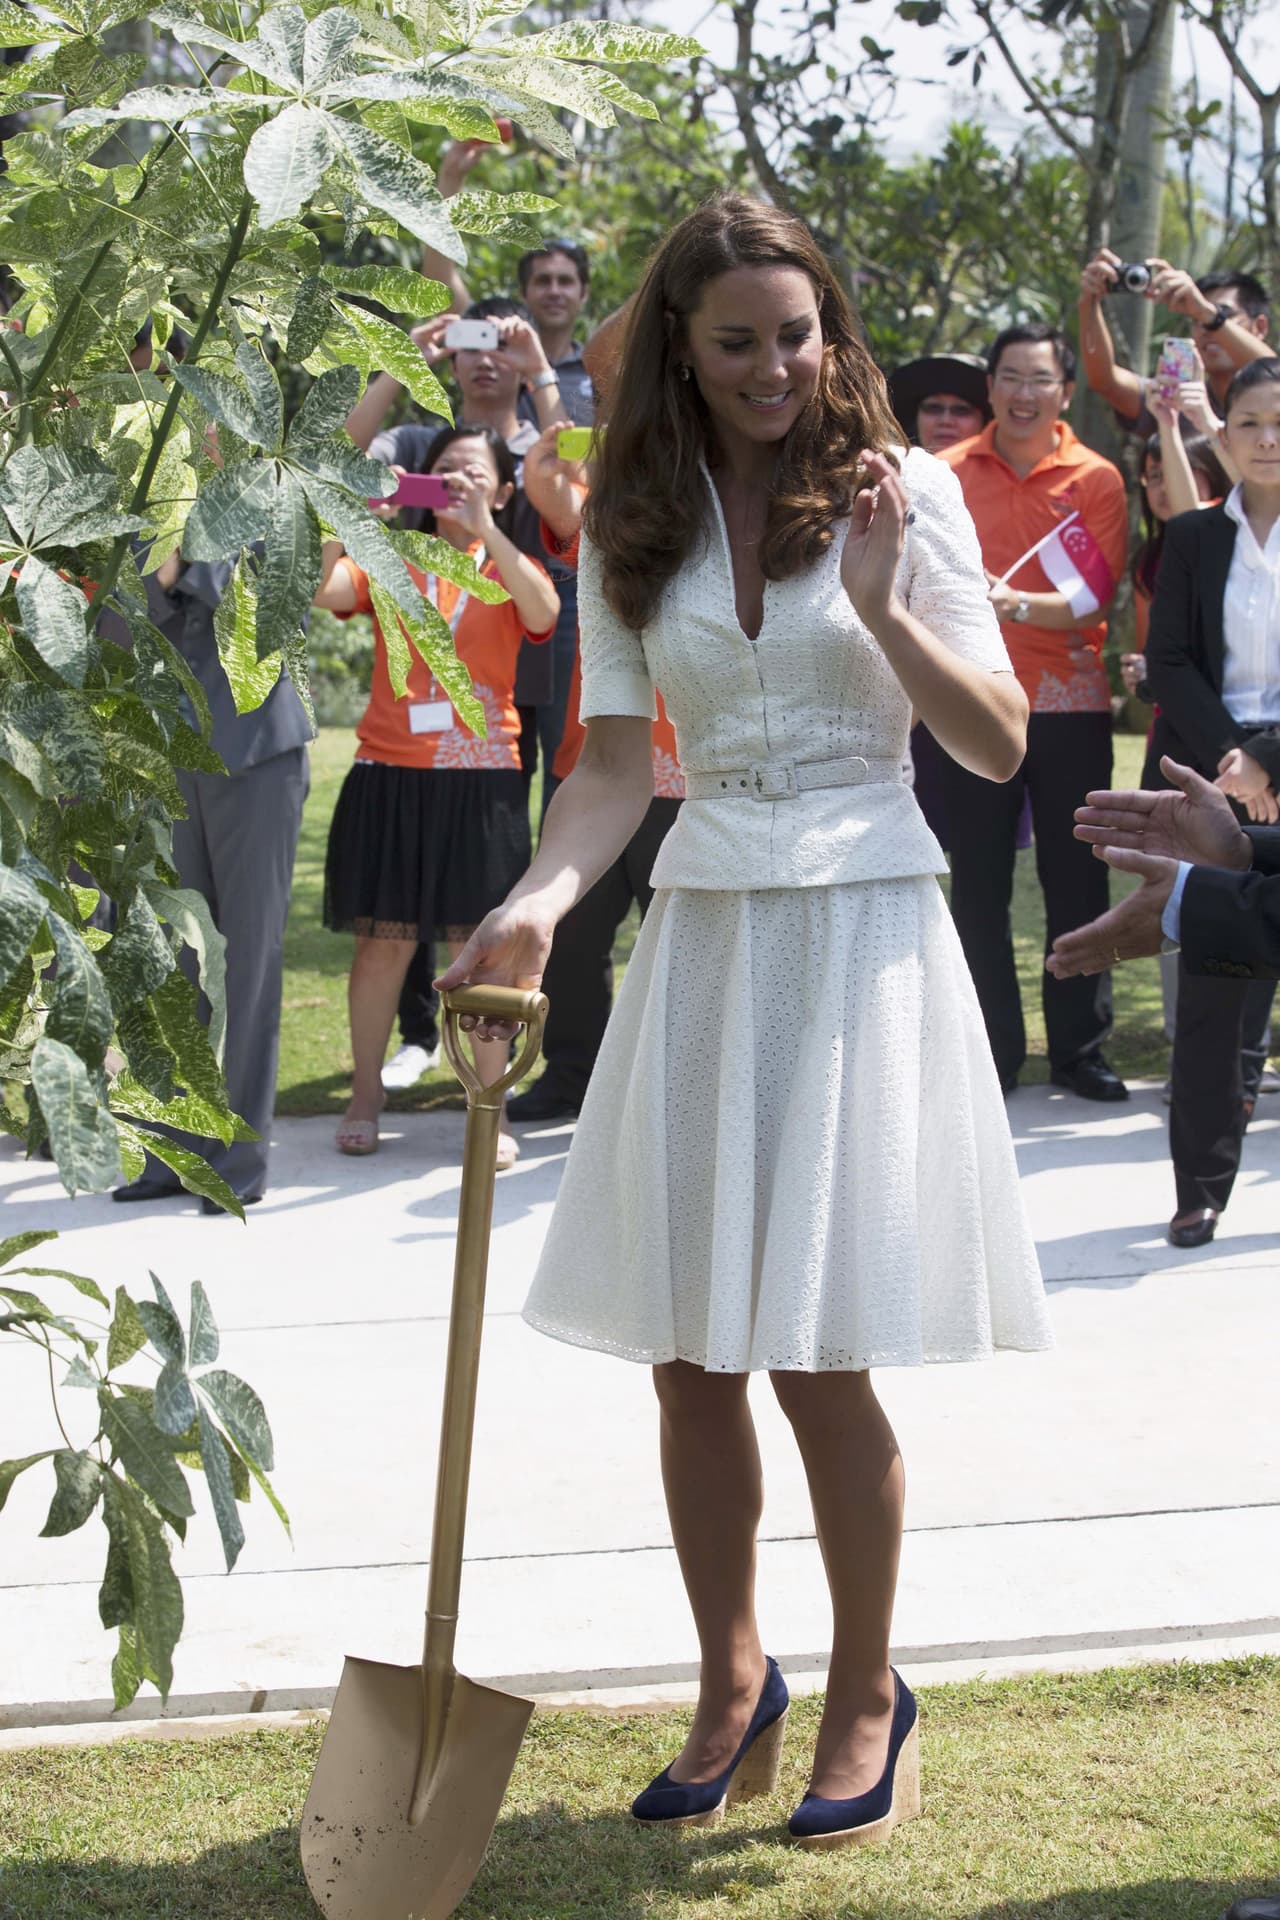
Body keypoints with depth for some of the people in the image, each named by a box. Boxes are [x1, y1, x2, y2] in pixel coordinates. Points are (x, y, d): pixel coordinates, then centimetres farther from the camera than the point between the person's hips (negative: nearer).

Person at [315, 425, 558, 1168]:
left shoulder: (513, 569, 9)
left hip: (481, 777, 0)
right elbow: (323, 591, -9)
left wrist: (485, 528, -21)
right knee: (385, 937, 3)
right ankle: (365, 1098, 14)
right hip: (391, 773, 1)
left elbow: (543, 615, -15)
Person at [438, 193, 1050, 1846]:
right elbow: (615, 771, 3)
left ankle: (867, 1692, 17)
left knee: (816, 1356, -3)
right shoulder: (632, 528, 7)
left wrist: (881, 606, -16)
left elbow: (1000, 746, -2)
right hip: (703, 938, 3)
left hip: (861, 935, -3)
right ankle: (732, 1681, 25)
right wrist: (537, 902, -15)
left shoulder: (903, 493, 0)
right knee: (690, 1358, 6)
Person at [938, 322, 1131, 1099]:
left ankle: (1081, 1047, 13)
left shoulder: (1096, 479, 1)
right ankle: (993, 1053, 12)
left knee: (1077, 882, 3)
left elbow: (1094, 595, -9)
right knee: (979, 885, 3)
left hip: (1069, 705, 0)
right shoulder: (949, 473, 4)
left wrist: (1018, 605, -24)